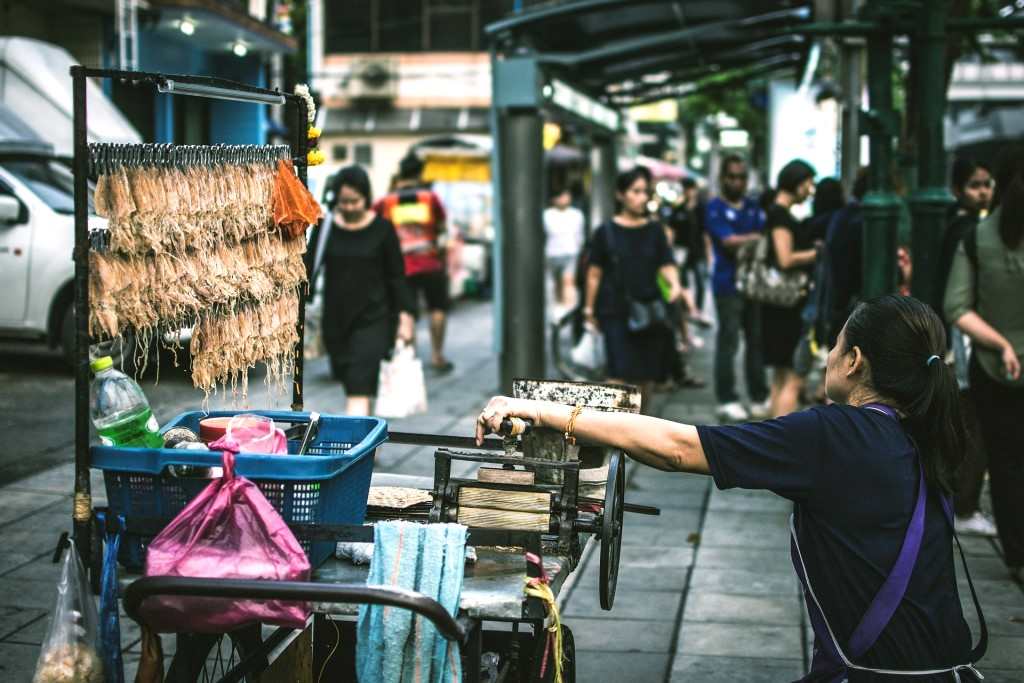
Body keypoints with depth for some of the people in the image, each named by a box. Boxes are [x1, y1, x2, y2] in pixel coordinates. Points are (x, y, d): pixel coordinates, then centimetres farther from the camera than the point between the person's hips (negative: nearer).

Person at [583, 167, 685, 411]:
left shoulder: (654, 230, 9)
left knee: (647, 376, 7)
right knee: (620, 373, -13)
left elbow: (666, 264, 5)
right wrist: (589, 308, 3)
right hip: (616, 312, -3)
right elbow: (594, 273, 4)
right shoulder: (606, 231, 1)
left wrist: (674, 283, -16)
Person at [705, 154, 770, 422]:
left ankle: (759, 399, 13)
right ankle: (726, 400, 3)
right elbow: (729, 241, -12)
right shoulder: (715, 208, 0)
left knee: (757, 340, 6)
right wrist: (756, 237, -9)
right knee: (728, 342, -3)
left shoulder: (753, 207, 17)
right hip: (728, 285, -5)